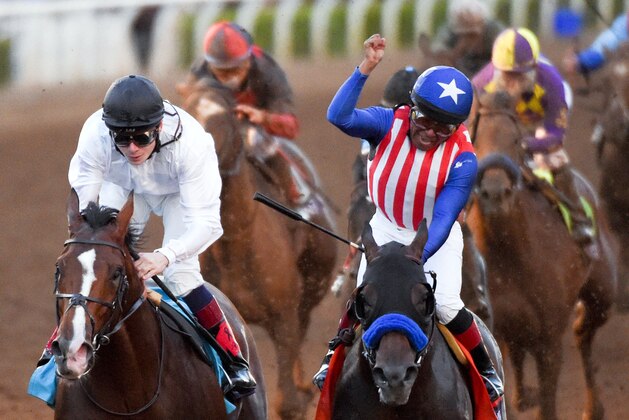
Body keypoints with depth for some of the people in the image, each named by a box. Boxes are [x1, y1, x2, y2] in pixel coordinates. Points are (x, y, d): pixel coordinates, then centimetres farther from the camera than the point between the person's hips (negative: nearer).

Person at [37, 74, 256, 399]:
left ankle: (234, 363, -7)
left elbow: (206, 222, -44)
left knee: (180, 275, -20)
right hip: (124, 187, 2)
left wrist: (166, 256, -61)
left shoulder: (189, 141, -43)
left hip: (179, 192, -2)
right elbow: (82, 205, -28)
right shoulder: (94, 135, -37)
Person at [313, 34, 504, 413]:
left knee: (445, 303, -13)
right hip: (388, 227, 2)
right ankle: (336, 354, 22)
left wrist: (419, 257, -43)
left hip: (436, 237, -2)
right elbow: (340, 116, -38)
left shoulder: (462, 160, -29)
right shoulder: (391, 124, -23)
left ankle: (487, 371, 9)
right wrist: (365, 69, -47)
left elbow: (442, 220, -31)